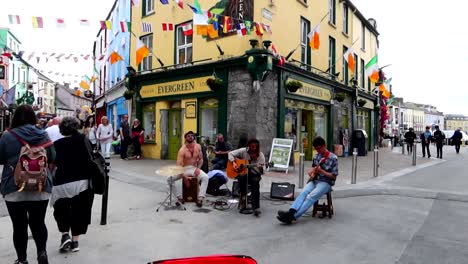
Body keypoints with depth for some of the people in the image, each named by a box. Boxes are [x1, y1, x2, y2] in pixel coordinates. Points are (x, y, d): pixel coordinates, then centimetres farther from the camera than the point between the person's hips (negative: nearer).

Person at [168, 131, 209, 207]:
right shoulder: (182, 150, -15)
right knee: (170, 179, -24)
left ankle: (200, 198, -25)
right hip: (184, 169, -2)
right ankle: (180, 197, -16)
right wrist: (184, 176, -26)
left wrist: (198, 168, -8)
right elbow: (179, 164, -21)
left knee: (205, 177, -27)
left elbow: (200, 159, 9)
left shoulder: (198, 146, -1)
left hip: (194, 168, 2)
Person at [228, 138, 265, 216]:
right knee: (242, 177, -36)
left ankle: (256, 207, -34)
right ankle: (243, 198, -16)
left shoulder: (260, 155, -4)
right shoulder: (243, 151, -2)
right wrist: (233, 162, -11)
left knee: (256, 181, -33)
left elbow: (261, 172, -8)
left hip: (253, 174, 0)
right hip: (241, 173, 0)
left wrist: (260, 168, -32)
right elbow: (230, 153, 4)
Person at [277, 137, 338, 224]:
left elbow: (334, 176, -8)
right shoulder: (317, 156, 10)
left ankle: (292, 216, -42)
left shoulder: (333, 158, -8)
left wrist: (321, 171, -20)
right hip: (314, 180, 5)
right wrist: (311, 171, -1)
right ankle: (291, 212, -43)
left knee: (311, 196, -29)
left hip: (326, 183, -5)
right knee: (303, 193, -26)